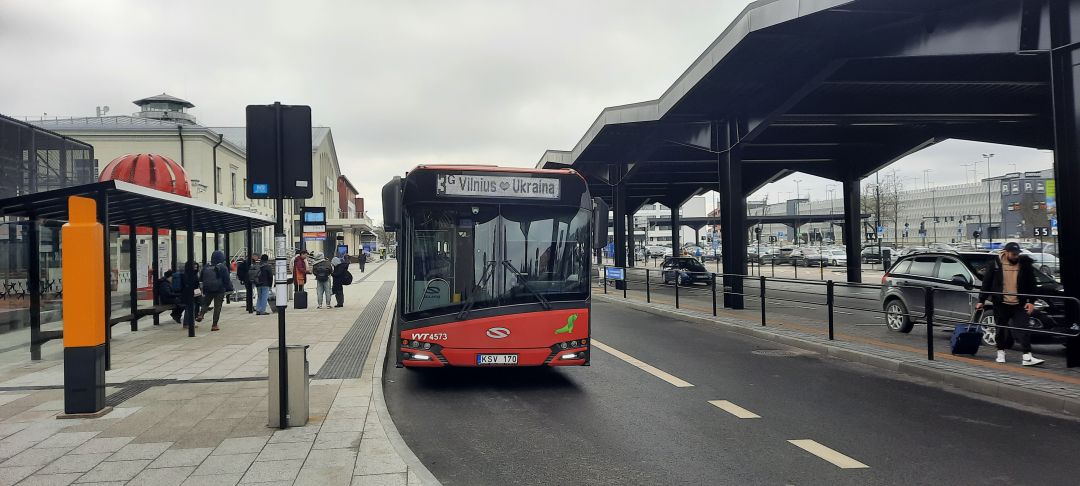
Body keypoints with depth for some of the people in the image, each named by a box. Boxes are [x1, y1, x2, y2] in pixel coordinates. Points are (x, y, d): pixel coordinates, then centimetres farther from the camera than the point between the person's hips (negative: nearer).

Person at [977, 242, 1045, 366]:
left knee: (1023, 330, -5)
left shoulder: (1025, 264, 0)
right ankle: (1001, 353, 23)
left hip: (1019, 304, 0)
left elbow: (1031, 285, 5)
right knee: (1000, 329, 9)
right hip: (1001, 304, 0)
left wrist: (1031, 301, -3)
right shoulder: (996, 264, -2)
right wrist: (981, 301, 1)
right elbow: (986, 283, 3)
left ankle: (1027, 357, -7)